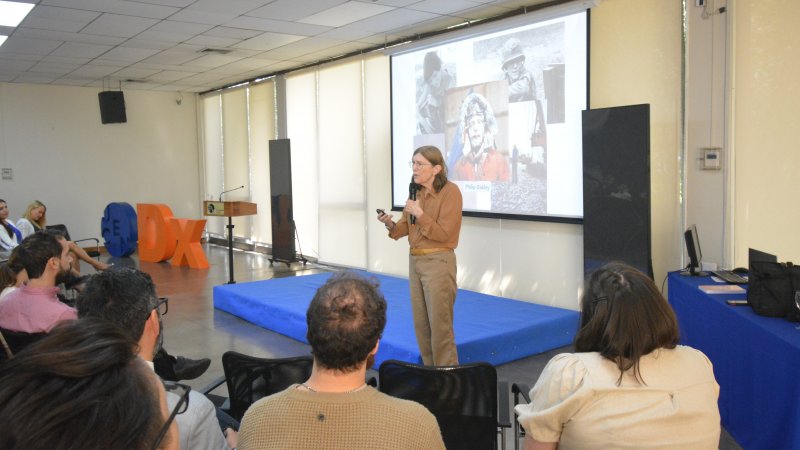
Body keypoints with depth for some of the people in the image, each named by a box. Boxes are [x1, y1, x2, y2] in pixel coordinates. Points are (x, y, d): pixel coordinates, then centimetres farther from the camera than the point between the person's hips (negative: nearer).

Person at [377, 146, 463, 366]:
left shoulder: (450, 191, -13)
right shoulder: (416, 192, 8)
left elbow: (444, 234, -16)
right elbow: (405, 228, 8)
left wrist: (420, 214, -21)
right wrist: (391, 224, -12)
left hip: (438, 263, -7)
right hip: (414, 261, 7)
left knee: (439, 325, -2)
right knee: (420, 324, 13)